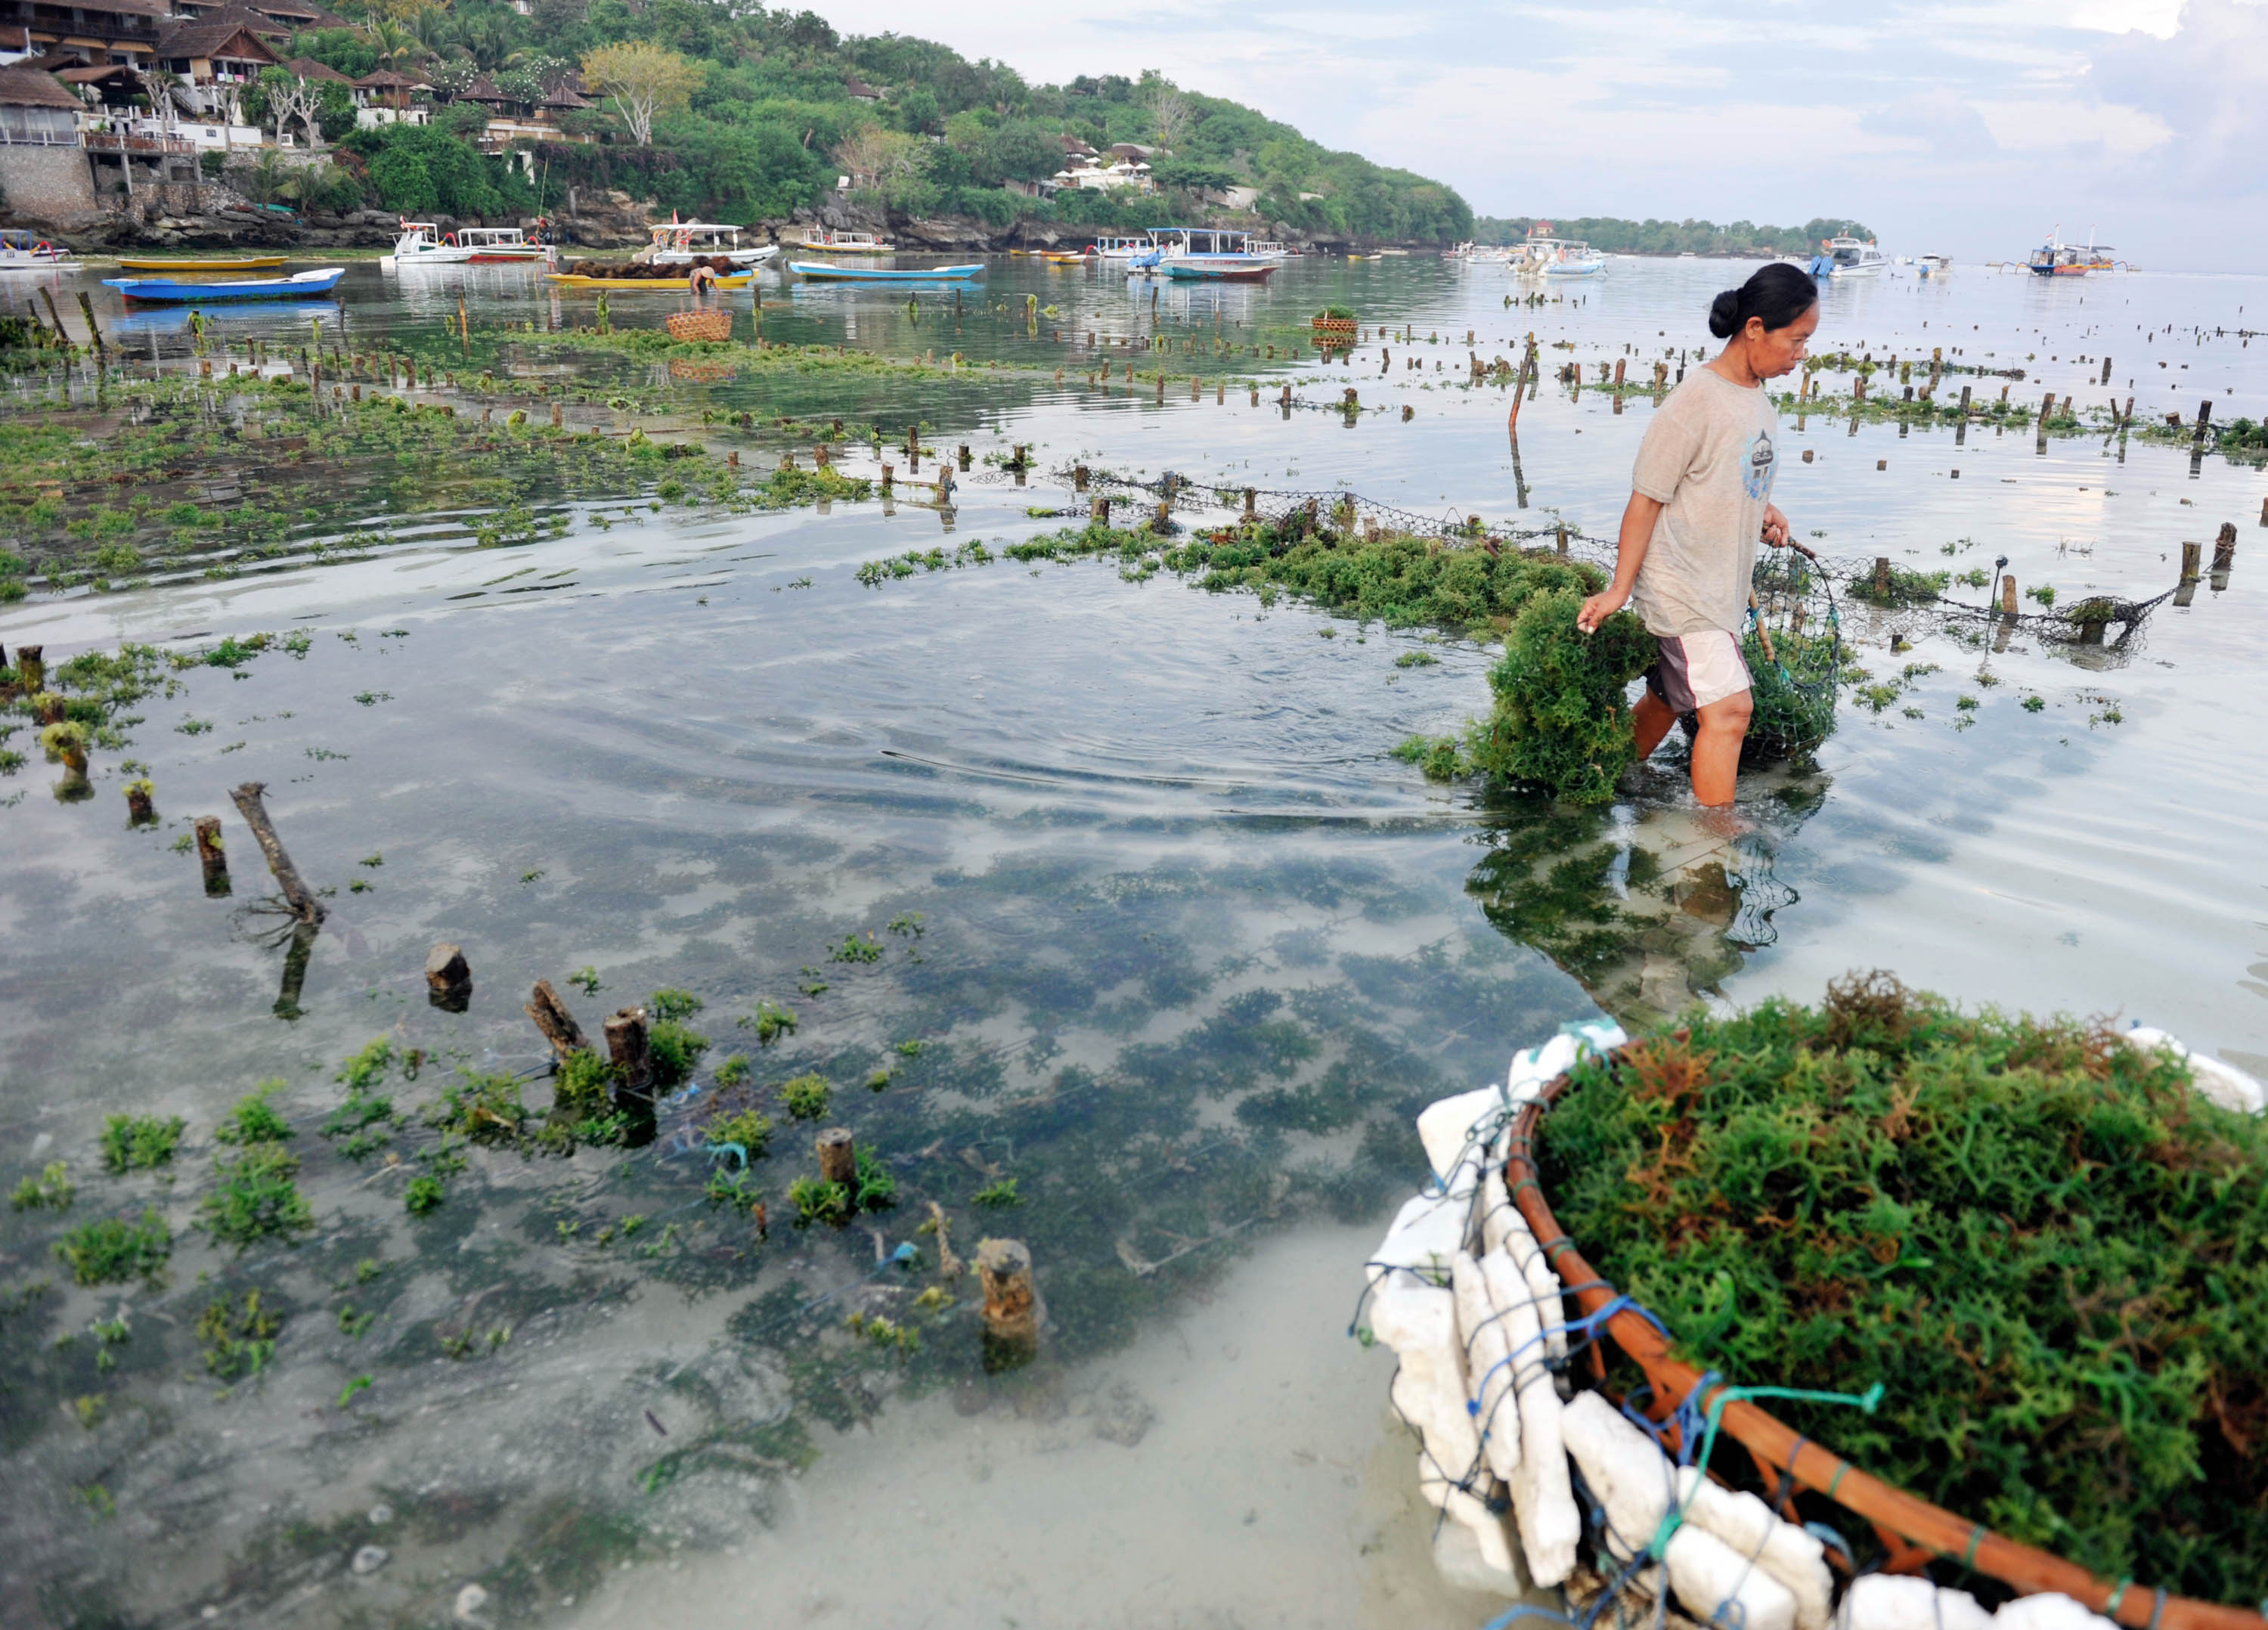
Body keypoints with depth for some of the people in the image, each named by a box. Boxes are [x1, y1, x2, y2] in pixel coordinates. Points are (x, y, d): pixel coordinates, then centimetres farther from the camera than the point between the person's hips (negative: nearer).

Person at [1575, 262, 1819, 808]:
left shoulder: (1756, 393, 8)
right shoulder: (1697, 400, -18)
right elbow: (1646, 498, -16)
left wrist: (1760, 509, 2)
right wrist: (1619, 589, -15)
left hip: (1722, 586, 9)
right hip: (1680, 587, -9)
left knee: (1669, 698, 17)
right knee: (1729, 708, -11)